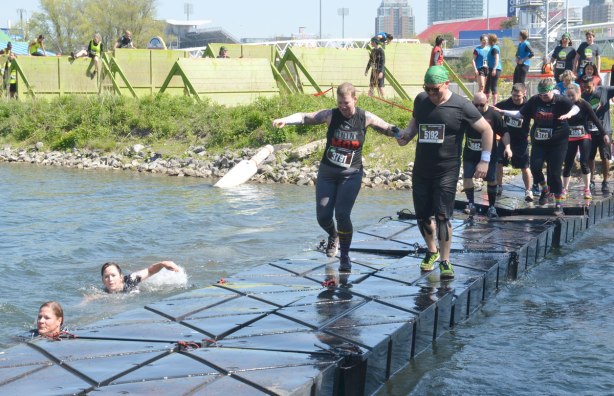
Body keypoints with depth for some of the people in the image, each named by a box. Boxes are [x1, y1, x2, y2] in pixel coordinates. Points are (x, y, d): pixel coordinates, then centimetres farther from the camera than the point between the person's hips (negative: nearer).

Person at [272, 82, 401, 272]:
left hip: (351, 175, -2)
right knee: (323, 217, 2)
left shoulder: (365, 118, -5)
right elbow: (305, 117, -15)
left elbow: (388, 129, 5)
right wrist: (284, 120, -31)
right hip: (327, 173, 2)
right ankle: (334, 236, 39)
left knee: (342, 215, -15)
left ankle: (345, 256, 7)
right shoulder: (331, 115, -6)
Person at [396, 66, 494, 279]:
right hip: (421, 170, 5)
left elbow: (486, 130, -1)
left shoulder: (461, 106, -9)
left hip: (447, 171, -5)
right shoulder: (420, 100, 5)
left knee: (442, 215, -11)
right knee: (423, 216, 9)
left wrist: (485, 160, -5)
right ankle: (432, 252, 33)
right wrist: (406, 134, 1)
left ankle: (445, 261, 2)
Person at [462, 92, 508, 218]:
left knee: (491, 179, 4)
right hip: (470, 154, 2)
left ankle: (492, 206, 16)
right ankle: (471, 204, 10)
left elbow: (504, 132, -6)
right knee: (467, 177, -4)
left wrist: (507, 147, -18)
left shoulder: (493, 115, -11)